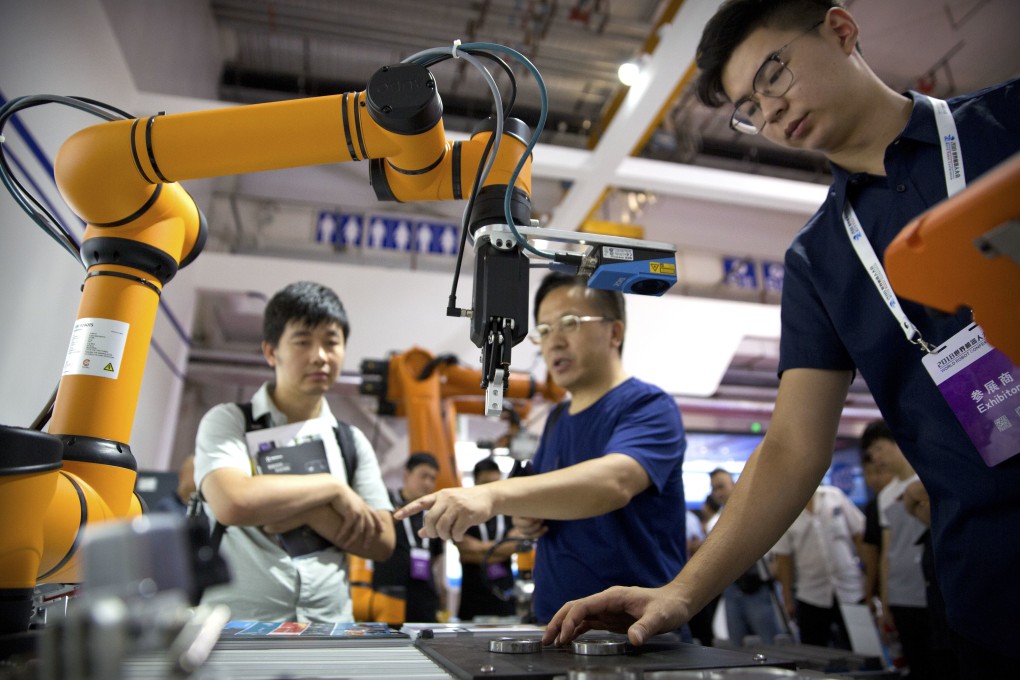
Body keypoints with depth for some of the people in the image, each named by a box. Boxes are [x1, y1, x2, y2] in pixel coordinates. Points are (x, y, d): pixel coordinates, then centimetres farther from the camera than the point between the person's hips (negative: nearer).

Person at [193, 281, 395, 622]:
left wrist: (310, 514, -9)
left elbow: (381, 542, 3)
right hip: (238, 626, -1)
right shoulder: (227, 422, 1)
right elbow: (233, 503, -17)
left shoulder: (352, 441, 8)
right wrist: (333, 487, -9)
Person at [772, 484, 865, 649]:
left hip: (851, 592, 1)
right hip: (812, 598, 0)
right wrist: (788, 599, 1)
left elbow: (859, 535, 3)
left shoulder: (835, 496, -2)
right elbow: (784, 559, -1)